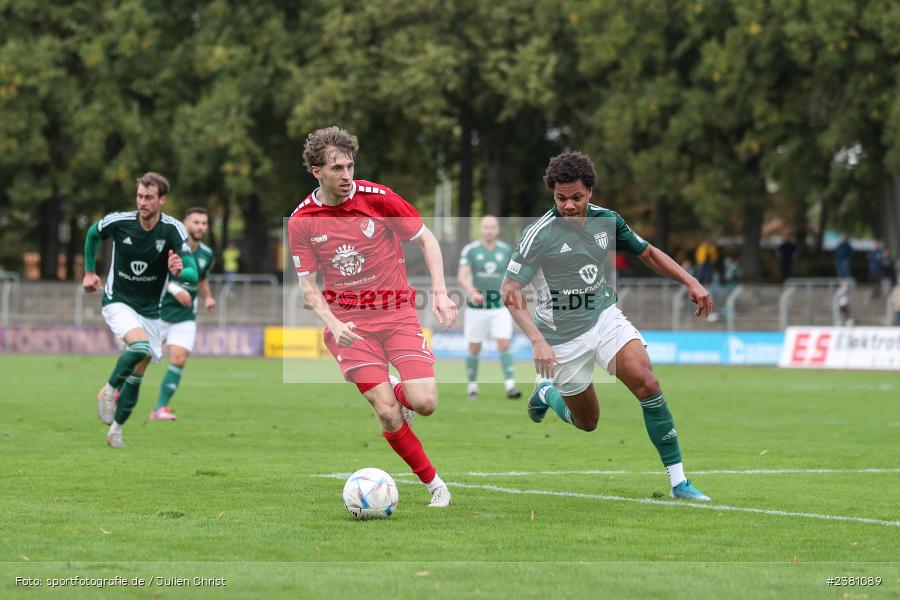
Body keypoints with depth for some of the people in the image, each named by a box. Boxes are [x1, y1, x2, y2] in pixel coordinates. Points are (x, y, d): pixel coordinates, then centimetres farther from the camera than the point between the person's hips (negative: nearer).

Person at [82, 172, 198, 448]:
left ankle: (115, 430, 20)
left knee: (137, 373, 4)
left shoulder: (173, 229, -16)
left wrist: (180, 271, -47)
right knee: (140, 346, -30)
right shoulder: (119, 222, -15)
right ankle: (109, 390, -7)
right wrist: (89, 272, 13)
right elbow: (92, 234, 9)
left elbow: (193, 273, -24)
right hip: (118, 301, -2)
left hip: (150, 309, 2)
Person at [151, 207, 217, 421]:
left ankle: (160, 408, -6)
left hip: (185, 317, 3)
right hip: (158, 313, -3)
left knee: (179, 360, -13)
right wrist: (174, 289, -28)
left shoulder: (207, 255, 6)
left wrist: (208, 297, 5)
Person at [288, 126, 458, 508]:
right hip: (348, 323, 0)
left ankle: (399, 394, 23)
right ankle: (434, 484, 4)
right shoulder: (302, 222, -4)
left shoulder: (378, 198, -7)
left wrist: (440, 292, -9)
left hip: (397, 311, 0)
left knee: (424, 403, -15)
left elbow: (426, 239, 3)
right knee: (387, 413, -14)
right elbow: (307, 285, 2)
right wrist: (332, 324, -15)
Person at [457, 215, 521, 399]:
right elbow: (462, 276, -15)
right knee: (474, 349, 5)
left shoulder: (506, 250, 4)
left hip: (500, 308, 1)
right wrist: (472, 291, -34)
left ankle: (510, 386, -17)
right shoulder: (470, 250, -4)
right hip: (476, 308, -1)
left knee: (504, 345, -13)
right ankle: (472, 387, 21)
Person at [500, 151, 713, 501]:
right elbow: (510, 290, -19)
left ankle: (678, 481, -15)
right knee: (587, 422, 8)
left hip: (605, 316, 3)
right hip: (563, 336, -3)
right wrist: (537, 340, -31)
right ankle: (547, 392, 42)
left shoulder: (606, 221, -3)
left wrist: (690, 282, 0)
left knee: (647, 384, -20)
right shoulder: (540, 234, -19)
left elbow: (648, 254, 13)